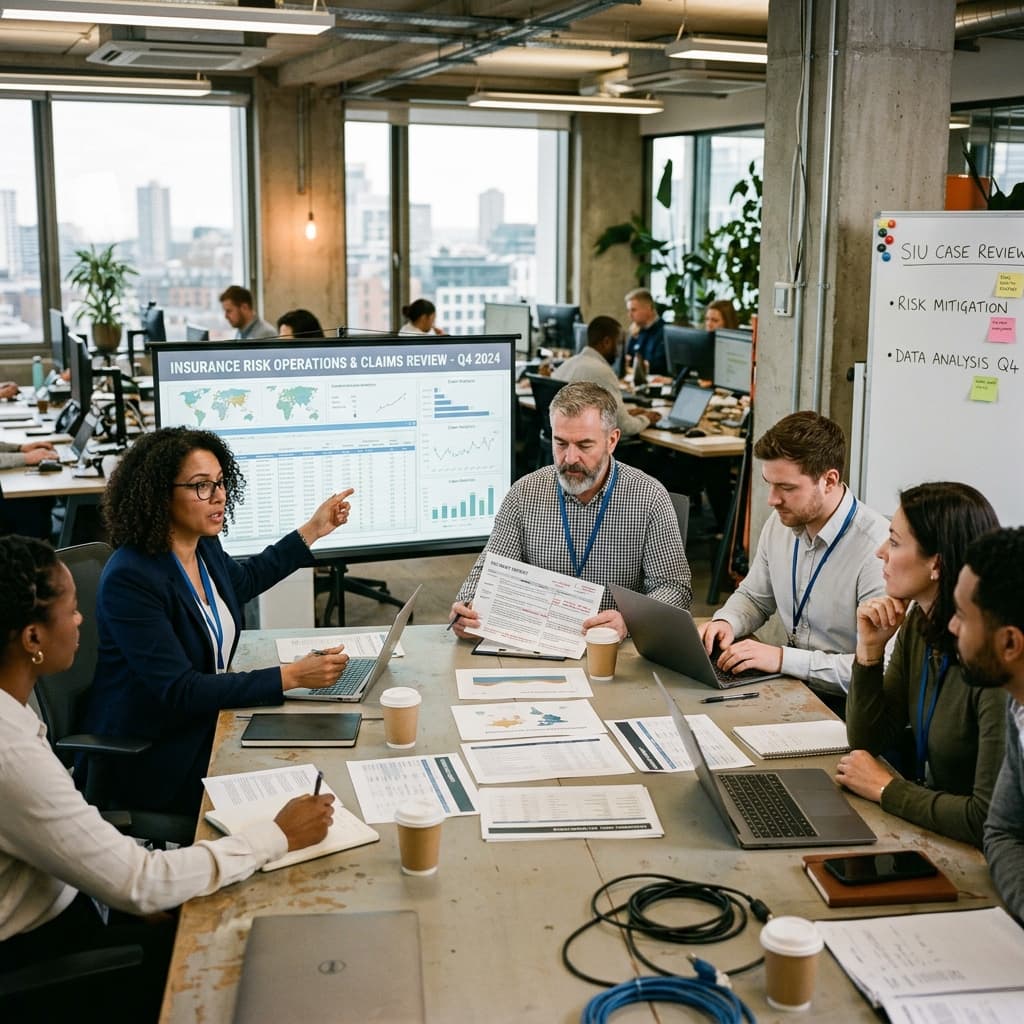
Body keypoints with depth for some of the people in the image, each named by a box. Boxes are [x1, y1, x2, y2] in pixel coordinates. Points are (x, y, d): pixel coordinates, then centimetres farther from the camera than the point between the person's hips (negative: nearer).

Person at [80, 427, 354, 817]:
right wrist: (291, 676, -32)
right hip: (147, 756, -8)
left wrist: (313, 530, 24)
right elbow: (179, 690, -28)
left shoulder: (203, 548, 0)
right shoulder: (130, 579, -25)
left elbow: (242, 581, 25)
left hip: (205, 723, 8)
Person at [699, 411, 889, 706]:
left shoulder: (878, 549, -22)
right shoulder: (779, 524, 2)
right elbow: (754, 597, 20)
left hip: (844, 706, -7)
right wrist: (725, 622, -3)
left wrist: (783, 658, -26)